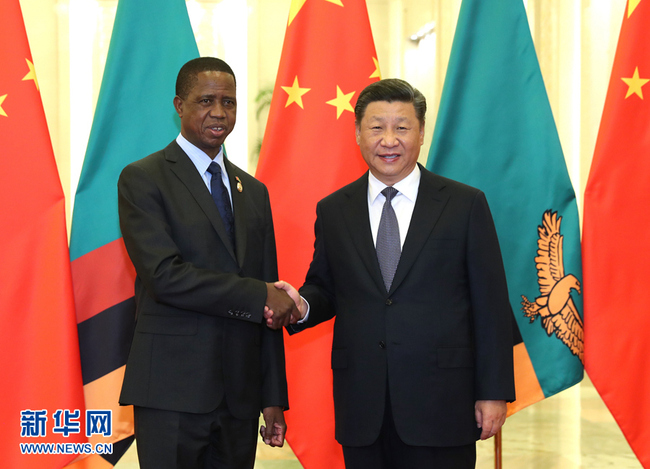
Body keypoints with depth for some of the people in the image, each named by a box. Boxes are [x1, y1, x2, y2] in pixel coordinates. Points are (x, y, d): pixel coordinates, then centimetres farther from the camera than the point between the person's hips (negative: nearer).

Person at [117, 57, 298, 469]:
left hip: (240, 395, 5)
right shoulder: (143, 179, -2)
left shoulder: (253, 191, 15)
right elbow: (165, 276, -15)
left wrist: (273, 398, 11)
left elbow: (270, 305, 14)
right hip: (173, 391, -5)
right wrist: (257, 296, -13)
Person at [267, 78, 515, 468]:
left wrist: (494, 392, -5)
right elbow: (325, 289, 14)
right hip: (362, 408, 2)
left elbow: (491, 306, -1)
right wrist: (303, 305, -10)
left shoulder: (466, 205, 1)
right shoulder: (333, 210, 9)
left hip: (441, 406, -2)